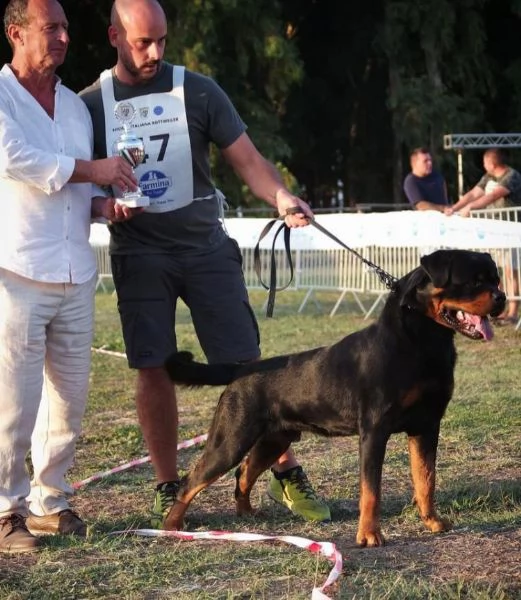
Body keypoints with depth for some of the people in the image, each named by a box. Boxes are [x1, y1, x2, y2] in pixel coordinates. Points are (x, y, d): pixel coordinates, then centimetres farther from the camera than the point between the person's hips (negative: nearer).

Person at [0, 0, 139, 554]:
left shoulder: (75, 105, 17)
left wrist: (104, 205, 3)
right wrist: (91, 169, -15)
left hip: (75, 276, 7)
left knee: (70, 398, 9)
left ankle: (49, 502, 21)